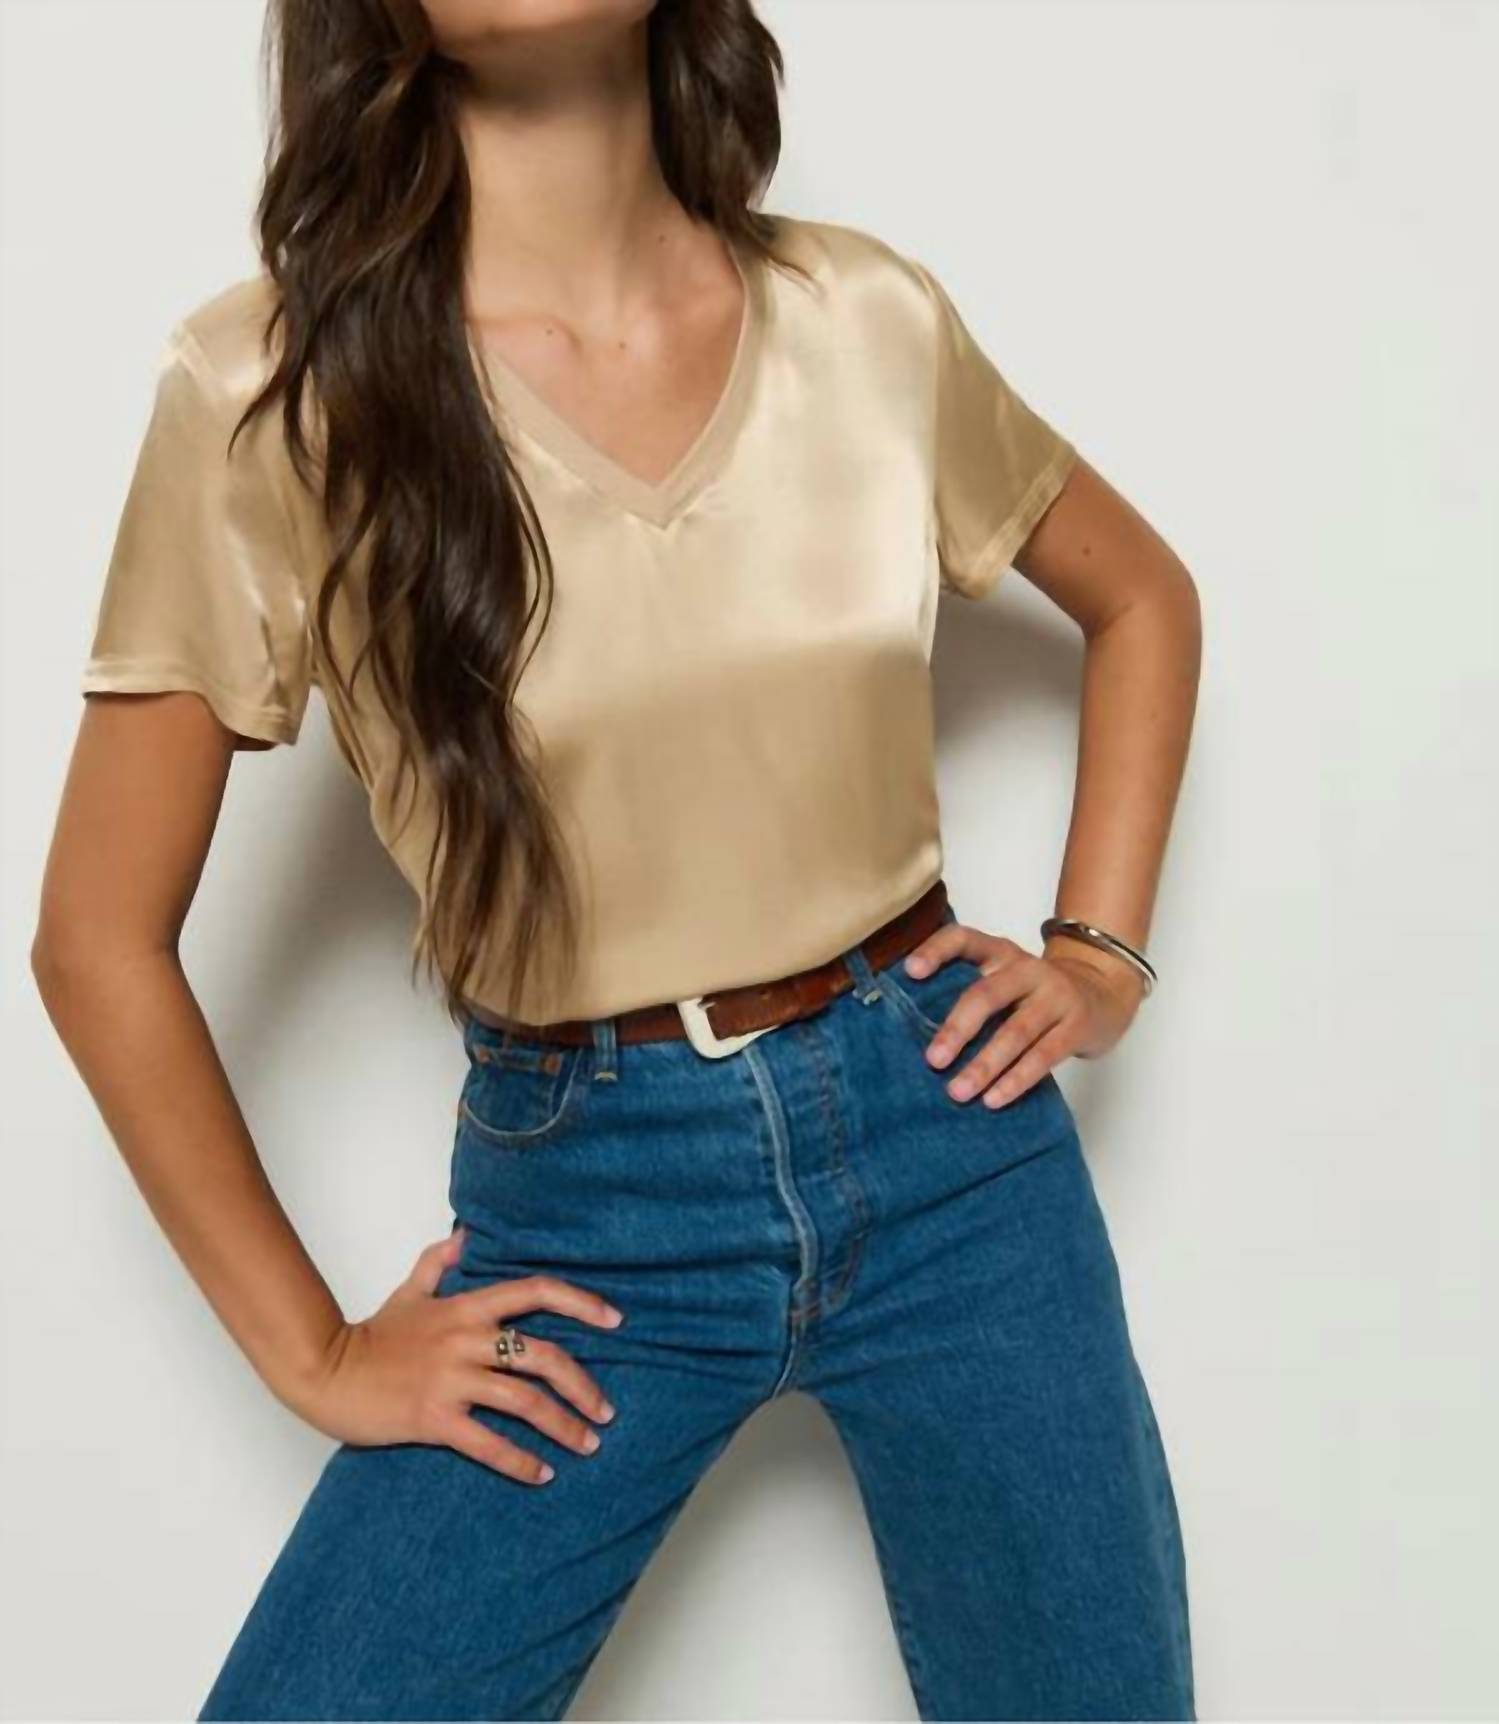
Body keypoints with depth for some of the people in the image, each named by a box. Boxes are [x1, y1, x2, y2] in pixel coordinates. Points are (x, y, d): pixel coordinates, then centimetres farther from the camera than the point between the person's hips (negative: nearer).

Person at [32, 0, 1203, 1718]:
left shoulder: (869, 319, -4)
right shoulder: (272, 388, -12)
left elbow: (1141, 596, 15)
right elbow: (101, 940, -5)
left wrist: (1099, 955, 5)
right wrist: (314, 1351, -2)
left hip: (949, 1138, 2)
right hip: (582, 1207, -1)